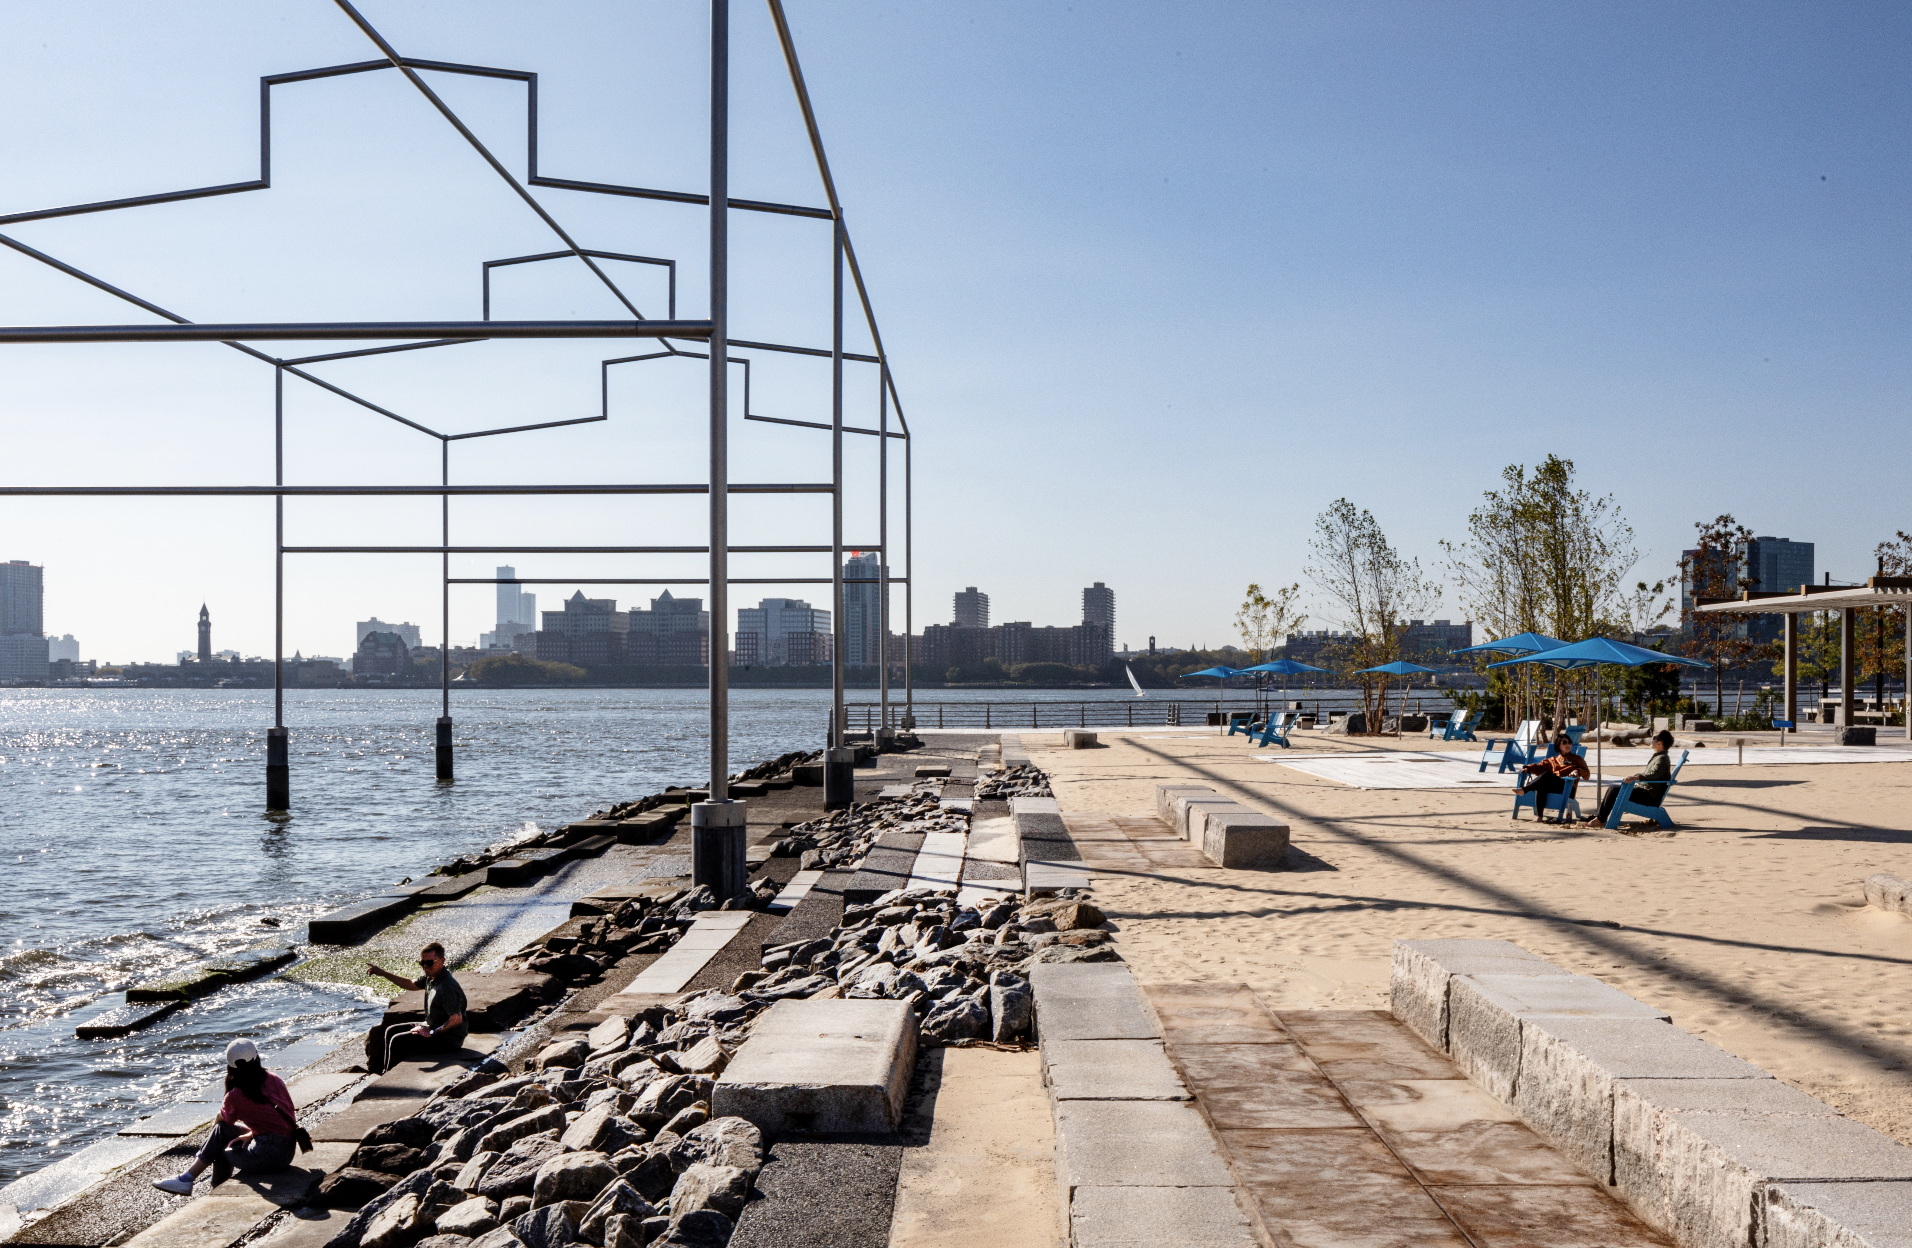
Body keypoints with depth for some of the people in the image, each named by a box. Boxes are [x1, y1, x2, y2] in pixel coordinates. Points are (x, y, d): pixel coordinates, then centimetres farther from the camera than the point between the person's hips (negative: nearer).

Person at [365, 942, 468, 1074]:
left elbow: (457, 1019, -31)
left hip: (449, 1040, -10)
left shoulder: (447, 987, -29)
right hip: (432, 1027, 10)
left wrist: (432, 1033, -21)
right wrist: (382, 973, 13)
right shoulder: (431, 976, 1)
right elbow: (411, 985, 20)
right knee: (391, 1031, 16)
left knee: (398, 1041, -11)